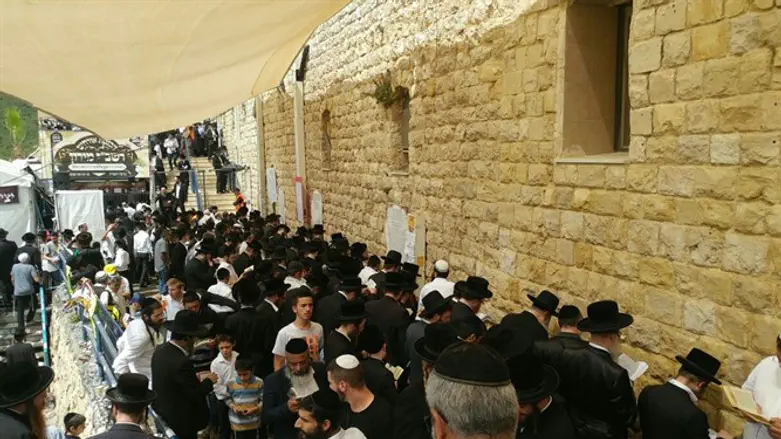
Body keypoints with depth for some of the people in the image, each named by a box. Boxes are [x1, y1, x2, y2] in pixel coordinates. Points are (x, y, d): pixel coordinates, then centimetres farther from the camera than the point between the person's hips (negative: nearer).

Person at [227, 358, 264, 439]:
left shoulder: (259, 382, -11)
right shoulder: (231, 383, -9)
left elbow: (263, 400, -5)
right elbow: (227, 399, 5)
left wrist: (256, 408, -22)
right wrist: (233, 406, -14)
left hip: (253, 422, 1)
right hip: (237, 423, 0)